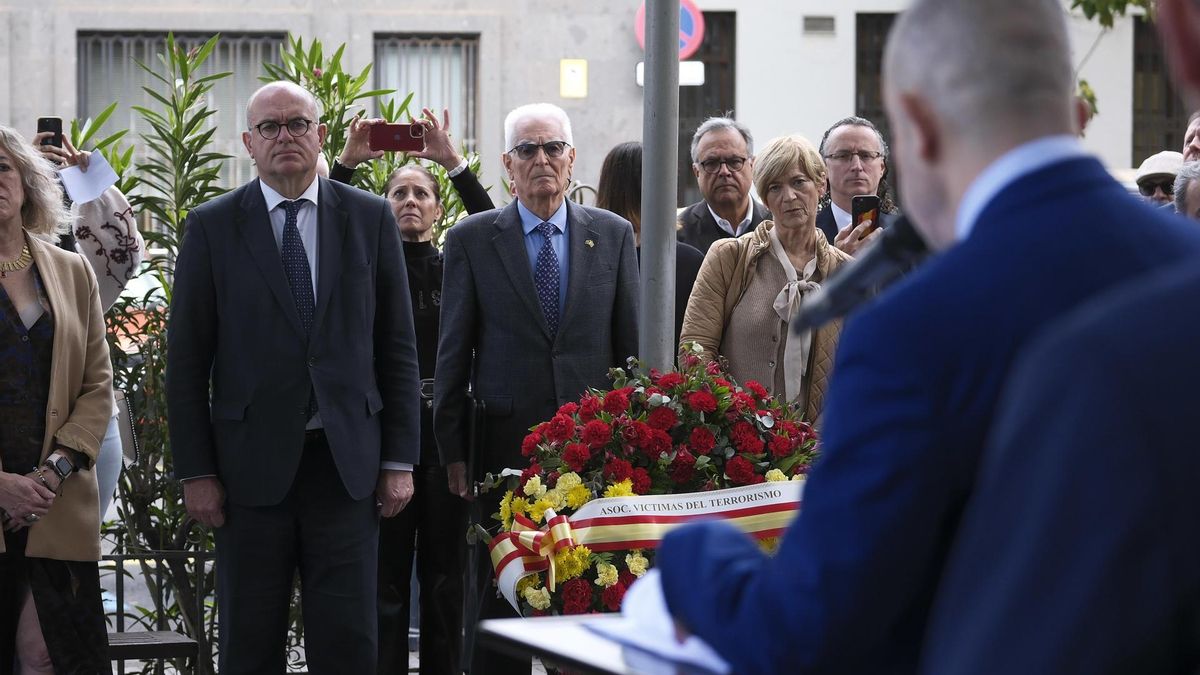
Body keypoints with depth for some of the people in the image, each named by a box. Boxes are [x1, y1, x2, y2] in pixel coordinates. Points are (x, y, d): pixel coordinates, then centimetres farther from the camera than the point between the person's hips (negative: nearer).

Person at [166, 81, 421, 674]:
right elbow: (187, 360, 2)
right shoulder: (212, 226, 3)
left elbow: (397, 348, 7)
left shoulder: (370, 218, 7)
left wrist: (399, 460, 2)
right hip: (252, 464, -1)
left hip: (347, 463, 1)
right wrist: (195, 471, -3)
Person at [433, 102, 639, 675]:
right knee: (501, 597, 4)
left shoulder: (613, 235, 7)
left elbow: (631, 344, 8)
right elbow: (453, 353, 3)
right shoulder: (472, 240, 3)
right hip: (506, 446, -1)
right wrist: (452, 451, 0)